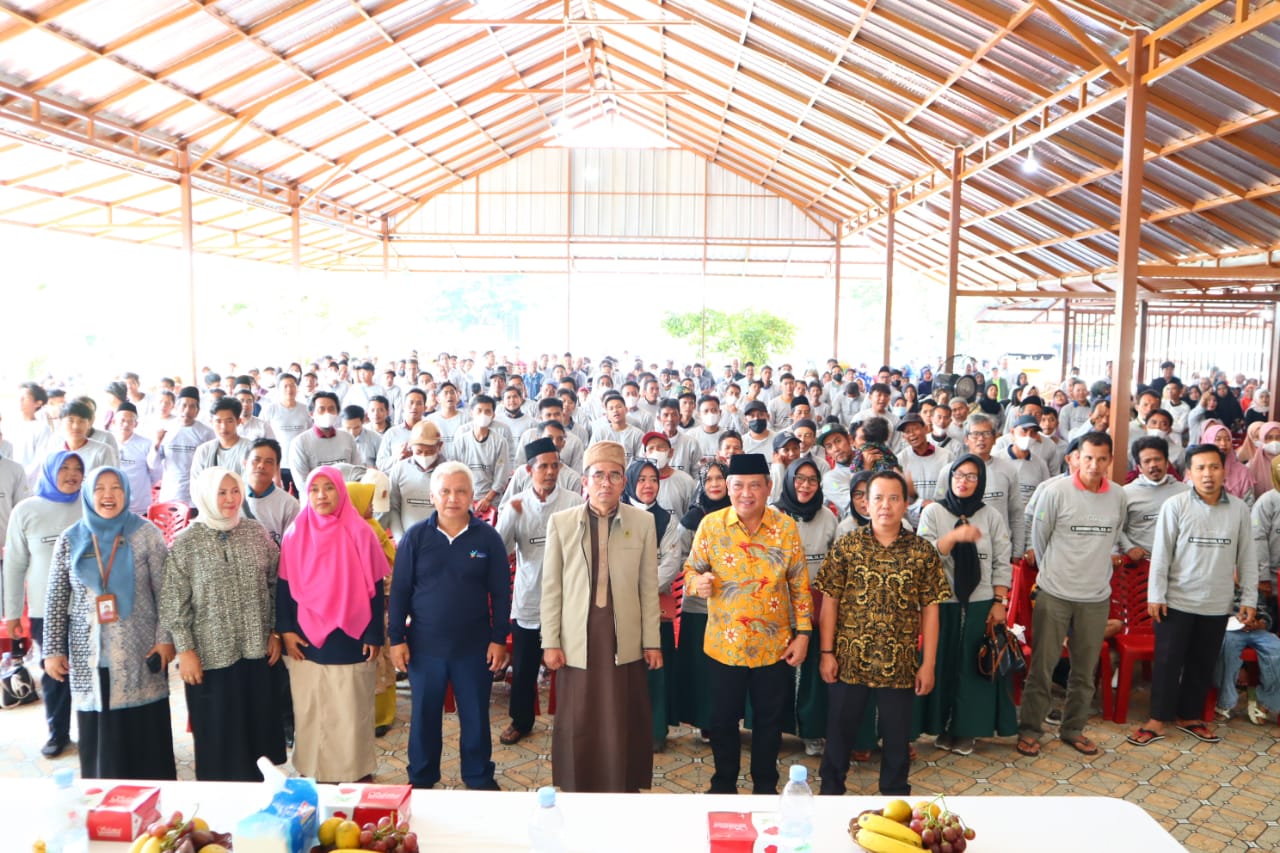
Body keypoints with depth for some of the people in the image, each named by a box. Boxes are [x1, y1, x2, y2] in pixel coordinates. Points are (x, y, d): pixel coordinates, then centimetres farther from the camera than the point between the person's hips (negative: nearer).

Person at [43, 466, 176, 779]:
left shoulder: (146, 534, -2)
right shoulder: (70, 540, 4)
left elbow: (165, 592, -2)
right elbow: (56, 601, 7)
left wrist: (165, 638, -8)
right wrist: (53, 650, 3)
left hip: (140, 653, -2)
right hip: (90, 656, 2)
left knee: (146, 734, 2)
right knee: (98, 736, 4)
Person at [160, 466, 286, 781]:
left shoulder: (256, 533, 2)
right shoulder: (185, 543, -7)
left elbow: (275, 585, 7)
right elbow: (174, 604, -6)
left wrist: (275, 633, 5)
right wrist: (185, 650, -8)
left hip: (256, 651, 3)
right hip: (211, 655, -2)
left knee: (260, 726, 12)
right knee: (219, 734, 8)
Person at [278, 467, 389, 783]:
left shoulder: (360, 534, -4)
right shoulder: (295, 535, 3)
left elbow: (374, 588, -3)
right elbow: (284, 587, 6)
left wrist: (374, 636, -5)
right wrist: (286, 631, -1)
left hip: (350, 639, -2)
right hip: (306, 640, 2)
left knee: (352, 711, 4)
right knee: (310, 712, 9)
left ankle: (357, 771, 18)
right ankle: (313, 772, 23)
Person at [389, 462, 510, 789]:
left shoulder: (488, 537, -4)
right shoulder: (416, 536, -3)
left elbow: (501, 593, 0)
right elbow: (399, 590, 0)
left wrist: (499, 639, -3)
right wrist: (396, 639, -3)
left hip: (475, 647, 0)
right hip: (424, 646, 1)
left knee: (475, 716, 11)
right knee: (424, 715, 14)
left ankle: (479, 778, 29)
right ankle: (421, 778, 32)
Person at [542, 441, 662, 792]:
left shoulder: (643, 521, 1)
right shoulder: (561, 522, 0)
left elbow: (649, 586, 4)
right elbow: (551, 587, 2)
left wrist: (652, 641, 4)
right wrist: (550, 641, -1)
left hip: (625, 640, 0)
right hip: (577, 641, 0)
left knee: (623, 725, 7)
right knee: (578, 725, 8)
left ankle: (623, 793, 23)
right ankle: (577, 792, 24)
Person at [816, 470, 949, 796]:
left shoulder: (923, 552, -2)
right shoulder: (846, 545, -3)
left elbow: (930, 609, 0)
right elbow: (829, 601, -1)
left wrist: (928, 663, -2)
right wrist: (826, 653, -5)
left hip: (900, 665, 0)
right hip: (848, 660, 0)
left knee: (898, 738, 14)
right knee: (838, 731, 13)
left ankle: (895, 797, 34)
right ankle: (830, 792, 33)